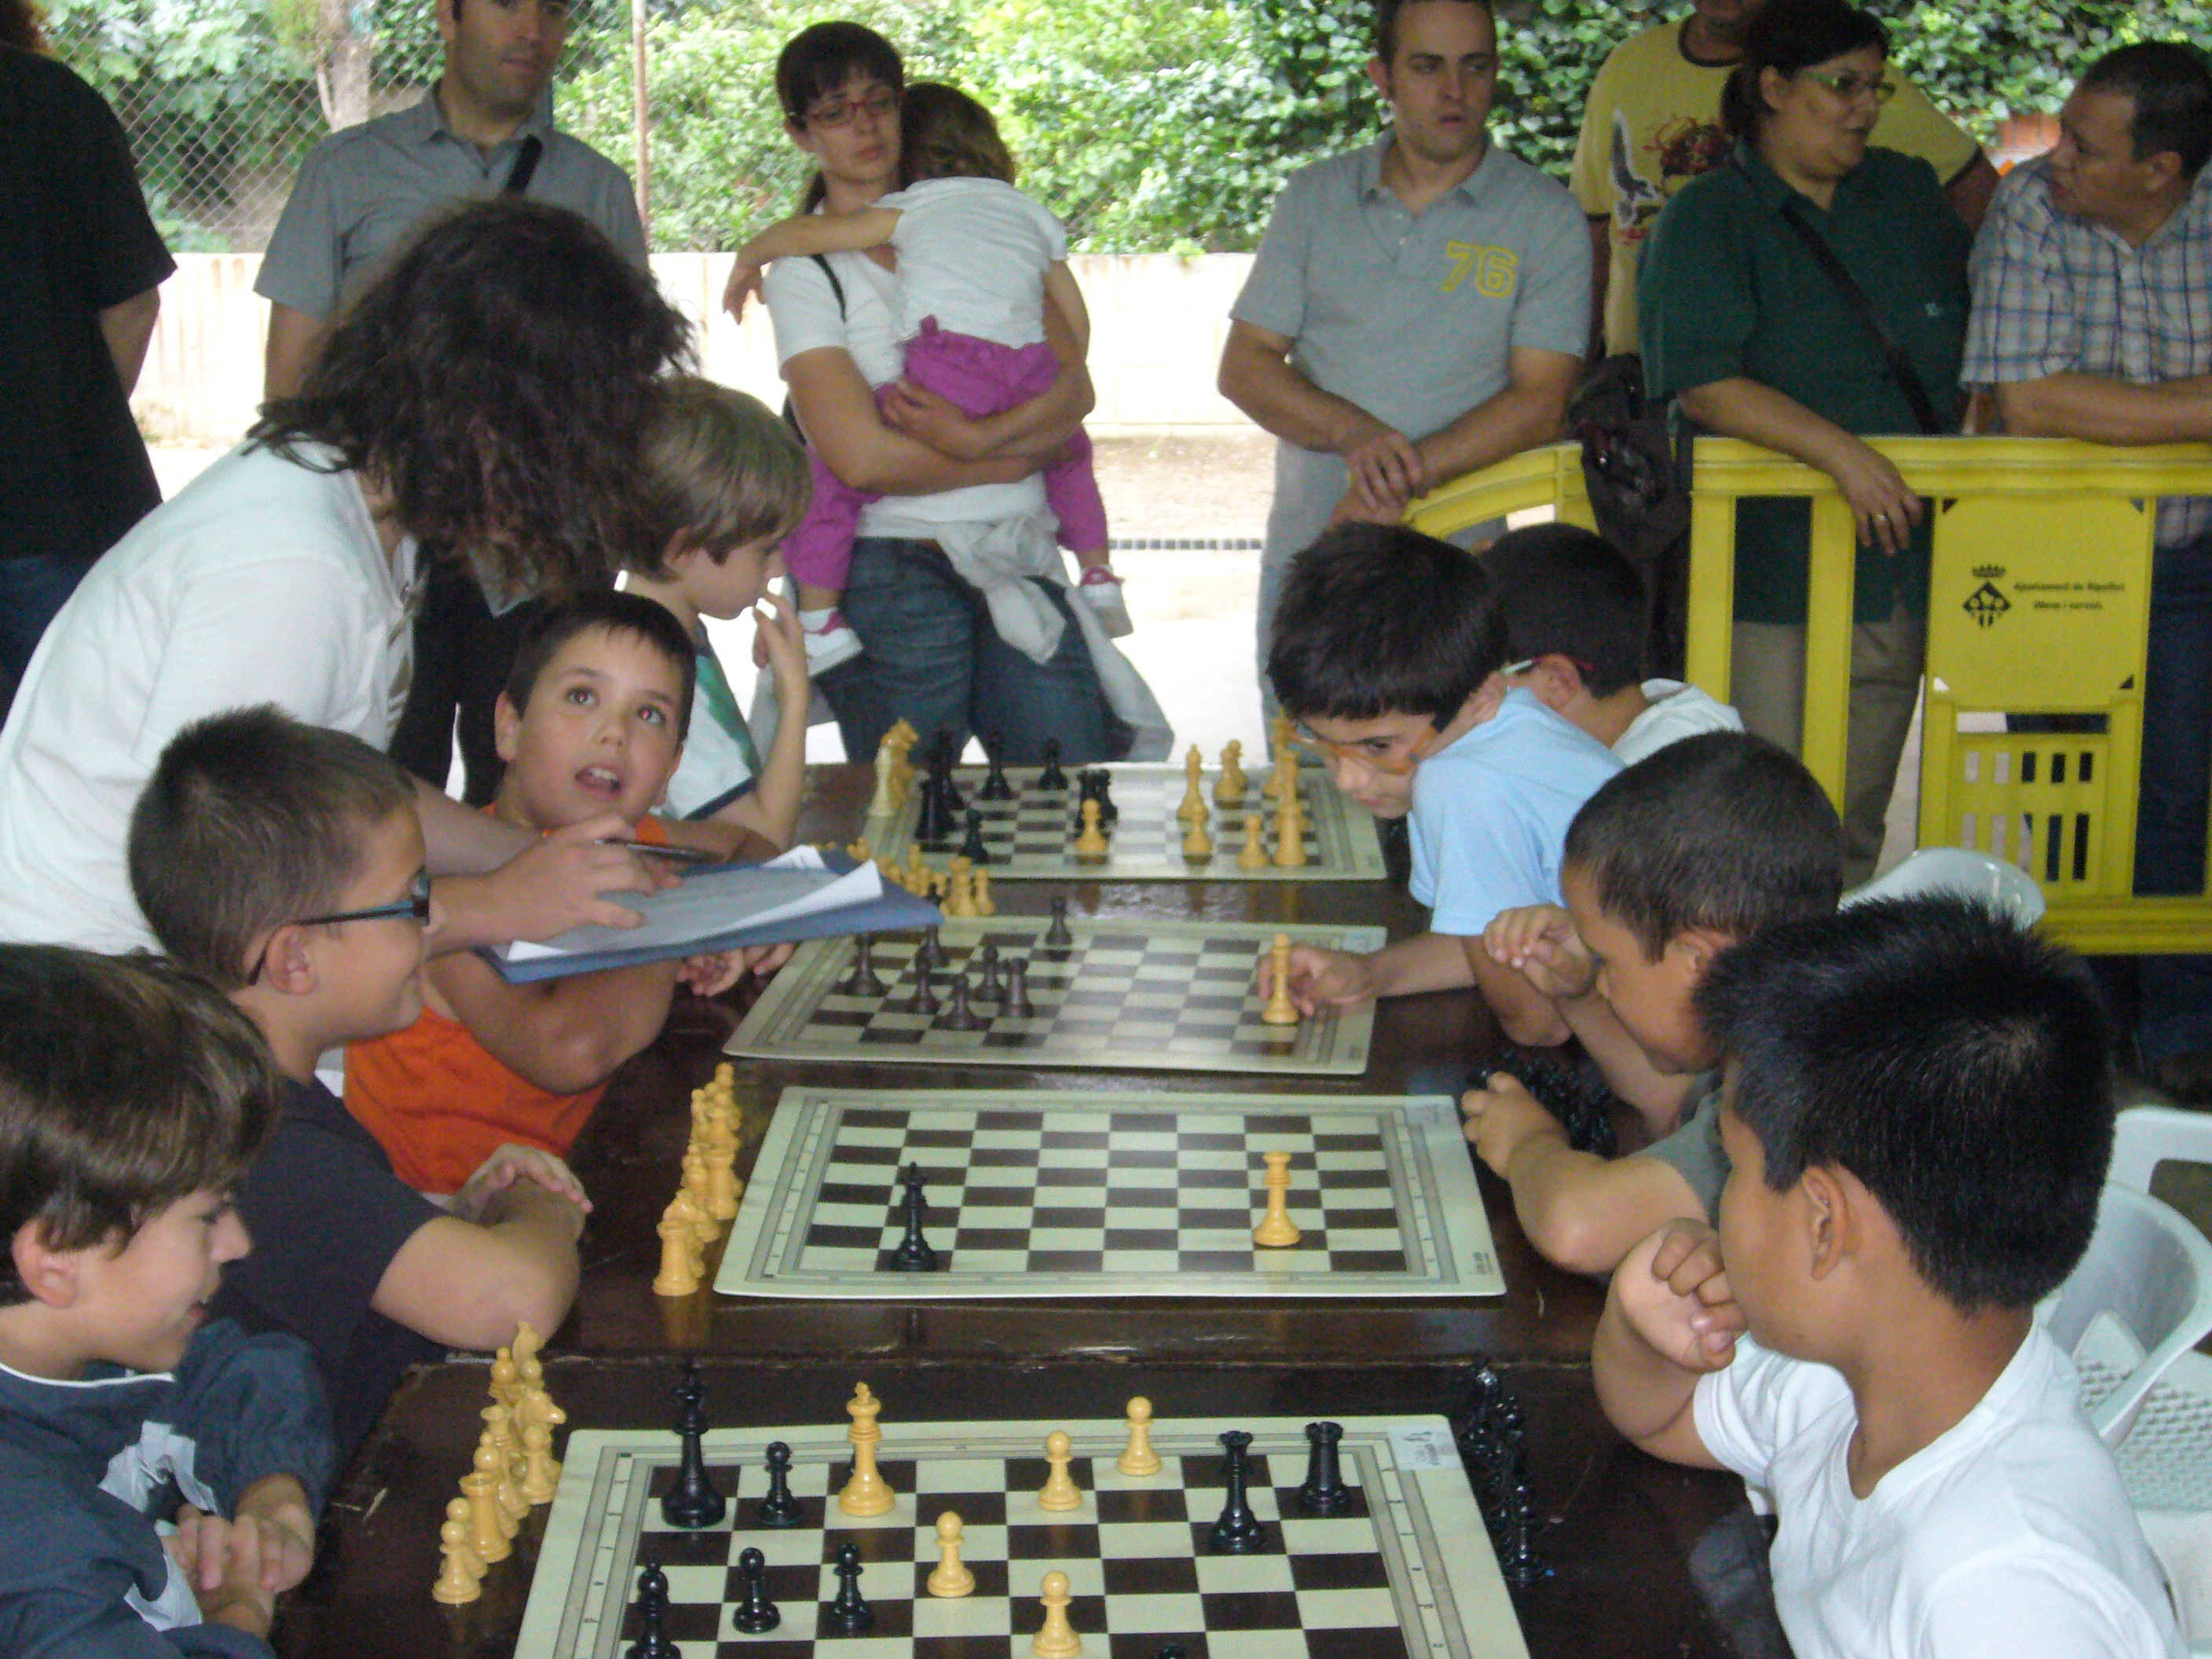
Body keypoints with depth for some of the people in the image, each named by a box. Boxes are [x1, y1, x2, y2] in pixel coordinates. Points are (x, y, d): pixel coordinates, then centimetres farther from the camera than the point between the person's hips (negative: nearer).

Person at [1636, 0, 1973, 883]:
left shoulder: (1908, 193, 13)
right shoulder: (1706, 219, -5)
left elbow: (1980, 332, 25)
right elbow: (1707, 385, -18)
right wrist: (1841, 451, -27)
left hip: (1901, 569, 6)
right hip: (1770, 574, -6)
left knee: (1856, 825, 12)